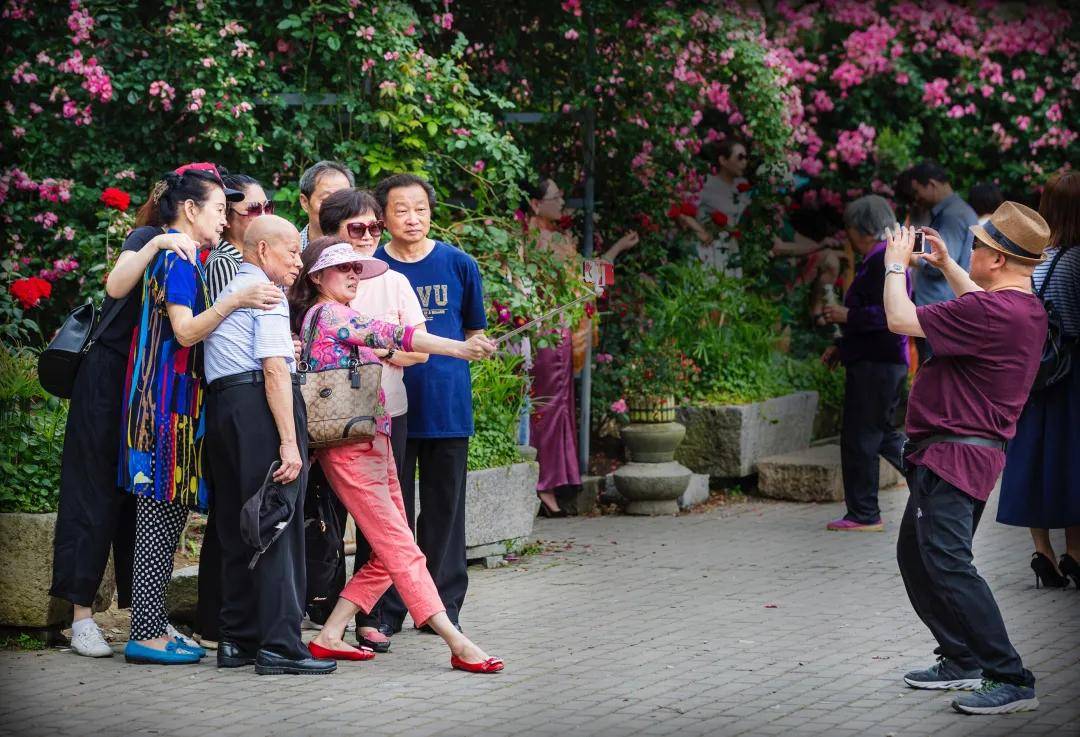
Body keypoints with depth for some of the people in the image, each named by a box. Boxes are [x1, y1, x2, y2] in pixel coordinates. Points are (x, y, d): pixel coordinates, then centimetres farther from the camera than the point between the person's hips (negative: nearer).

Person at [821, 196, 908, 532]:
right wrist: (841, 347, 22)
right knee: (883, 434, 17)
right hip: (875, 362, 11)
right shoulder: (876, 262, 18)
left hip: (876, 365, -11)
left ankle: (863, 515, 2)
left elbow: (887, 314, -26)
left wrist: (847, 316, -16)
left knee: (860, 438, -4)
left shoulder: (883, 263, -16)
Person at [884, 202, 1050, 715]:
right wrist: (945, 264, 35)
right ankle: (962, 662, 26)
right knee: (915, 557, 20)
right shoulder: (1026, 308, 9)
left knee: (947, 565, -16)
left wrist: (896, 266, -2)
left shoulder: (990, 313, -23)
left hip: (954, 456, -11)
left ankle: (1012, 680, -18)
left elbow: (901, 320, -18)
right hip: (964, 455, 11)